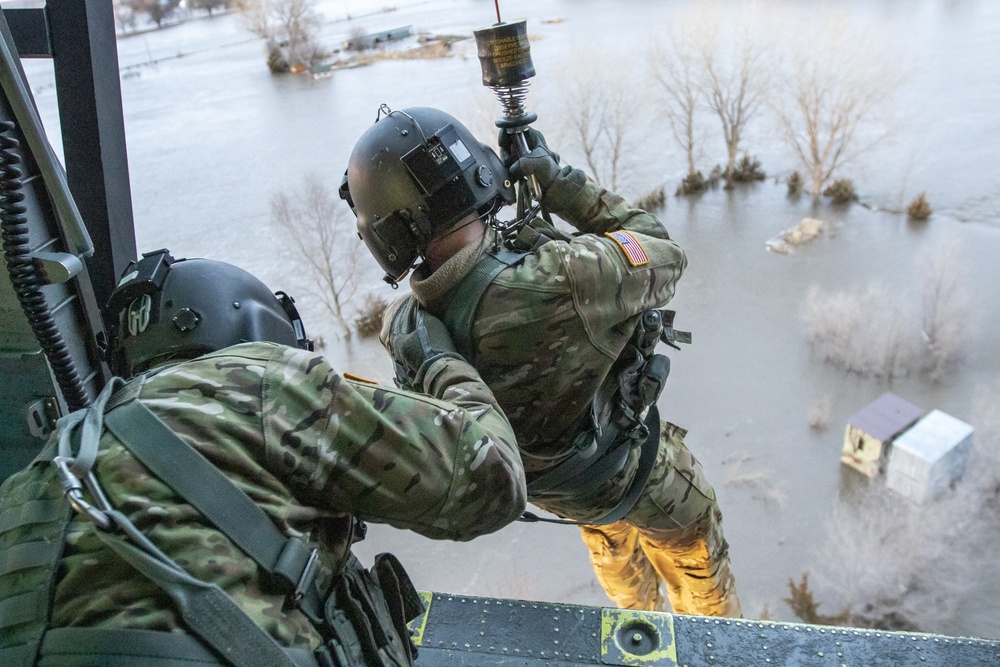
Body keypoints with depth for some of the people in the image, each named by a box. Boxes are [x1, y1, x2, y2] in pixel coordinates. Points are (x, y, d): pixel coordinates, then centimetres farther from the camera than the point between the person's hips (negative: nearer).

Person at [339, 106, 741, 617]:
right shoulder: (570, 277, -43)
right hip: (633, 473, -5)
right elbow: (664, 257, -21)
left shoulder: (404, 330, -28)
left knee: (610, 539, 38)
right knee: (694, 562, 28)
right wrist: (562, 183, -20)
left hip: (546, 481, 5)